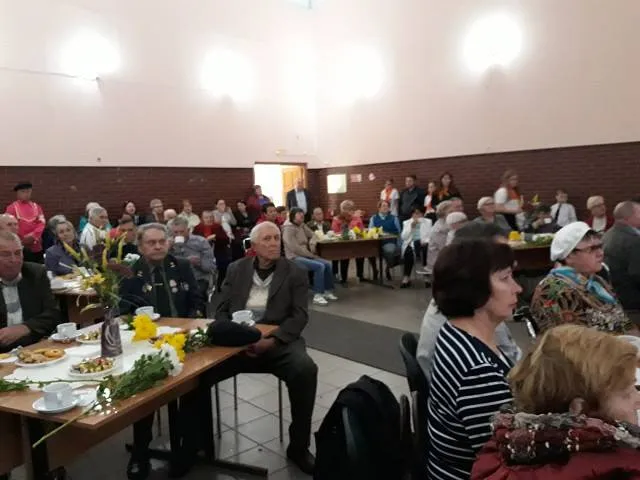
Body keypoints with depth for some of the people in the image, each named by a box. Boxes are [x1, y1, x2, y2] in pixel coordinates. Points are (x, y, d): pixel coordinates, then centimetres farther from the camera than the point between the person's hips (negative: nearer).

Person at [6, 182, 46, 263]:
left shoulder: (36, 207, 10)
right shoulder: (12, 208, 0)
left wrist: (33, 235, -14)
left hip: (36, 247, 3)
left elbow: (41, 223, 1)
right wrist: (21, 240, -11)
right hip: (20, 247, -3)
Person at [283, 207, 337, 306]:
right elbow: (295, 248, -20)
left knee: (328, 264, -6)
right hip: (295, 258, -8)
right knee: (319, 266, -27)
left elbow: (312, 235, 24)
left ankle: (328, 291, 3)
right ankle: (317, 296, -24)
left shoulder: (302, 226, 10)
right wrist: (311, 255, -14)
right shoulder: (288, 229, -14)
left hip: (305, 255, 8)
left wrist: (312, 244, 0)